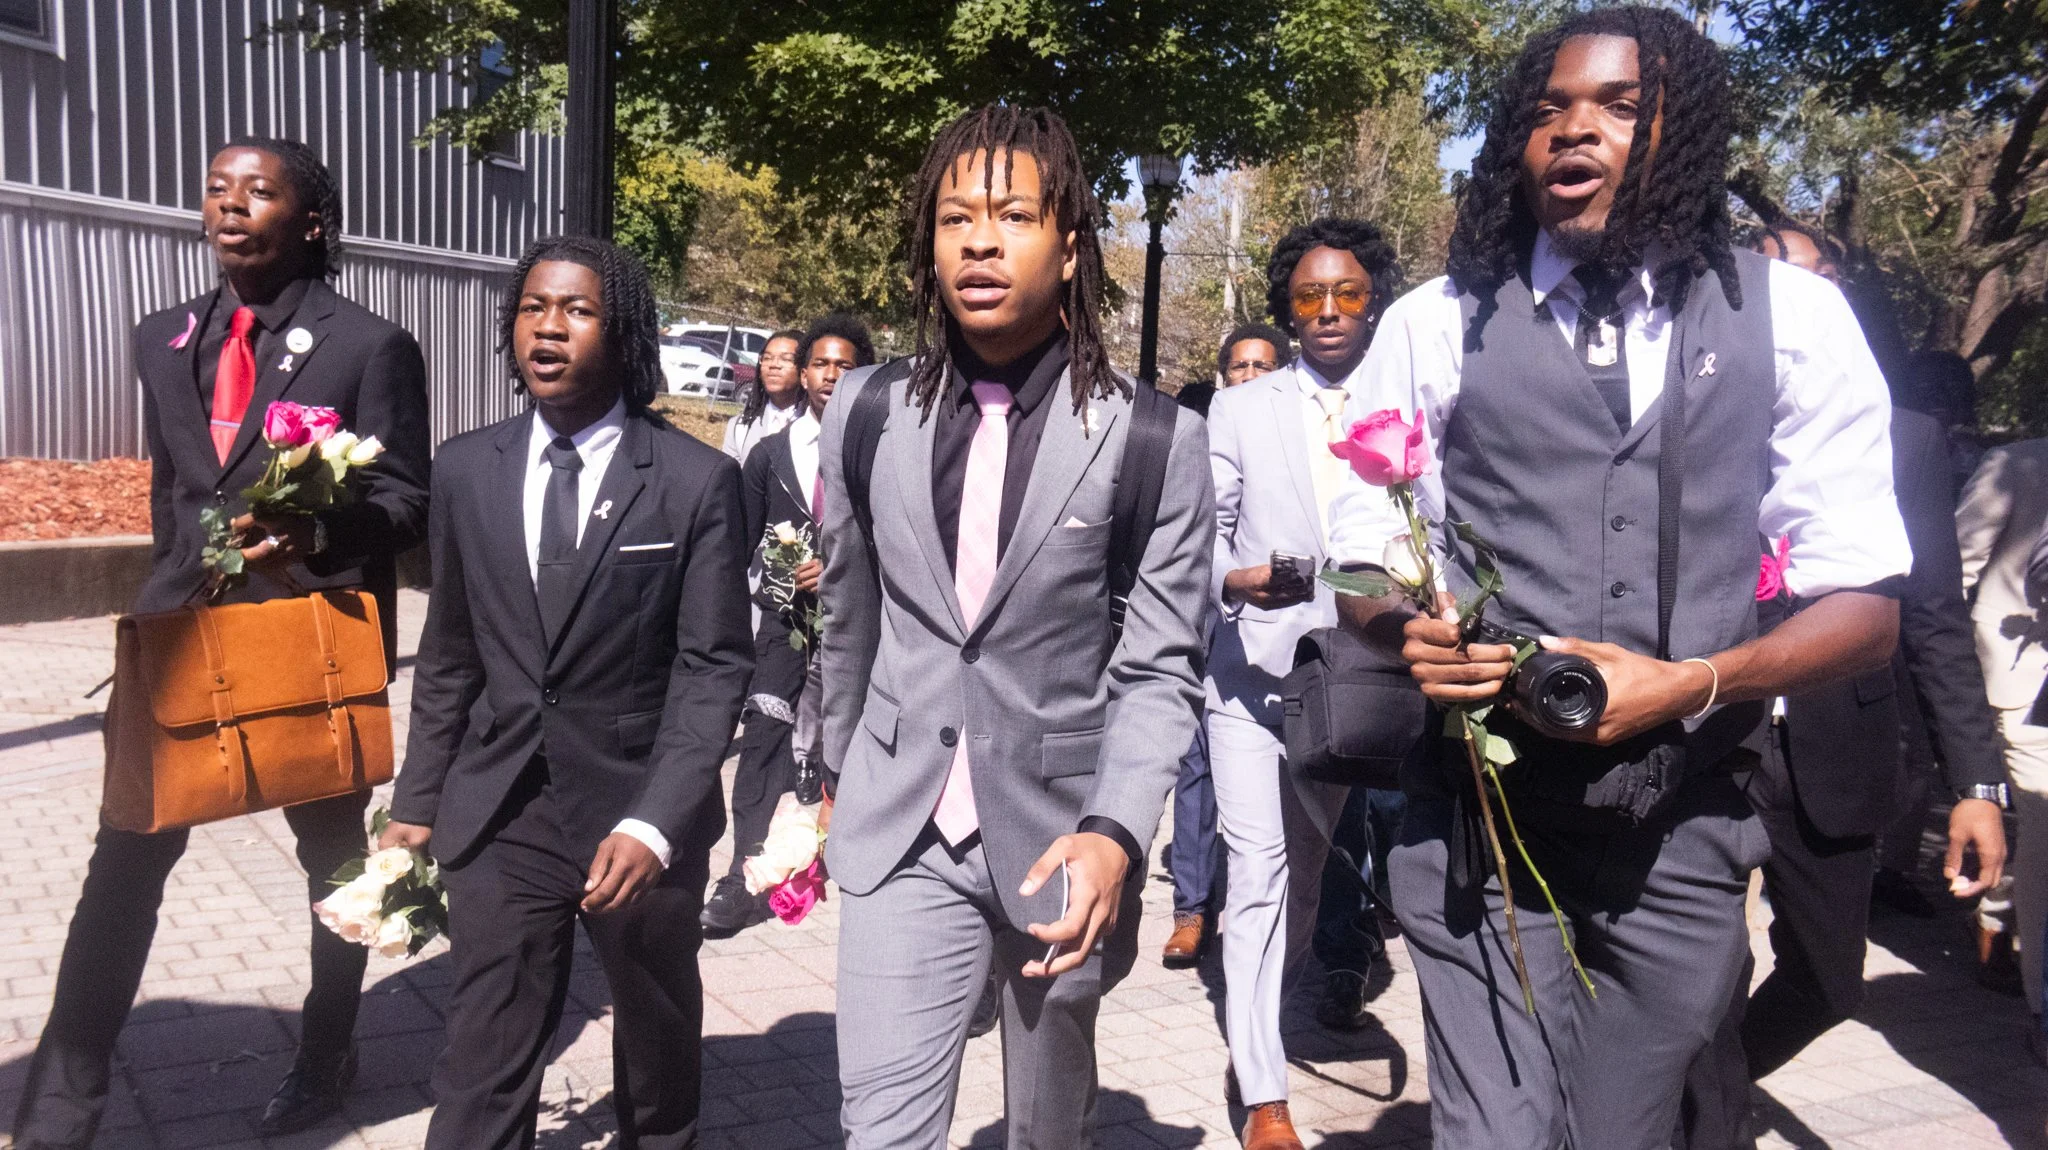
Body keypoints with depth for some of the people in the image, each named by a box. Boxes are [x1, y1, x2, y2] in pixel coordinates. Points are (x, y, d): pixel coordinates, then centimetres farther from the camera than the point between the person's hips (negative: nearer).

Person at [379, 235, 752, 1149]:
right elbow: (449, 657, 10)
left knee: (658, 1040, 19)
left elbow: (713, 668, -11)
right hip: (499, 813, 2)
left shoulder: (696, 480, -9)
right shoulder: (466, 469, 3)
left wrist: (654, 823, -20)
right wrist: (418, 802, 9)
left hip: (640, 812, -2)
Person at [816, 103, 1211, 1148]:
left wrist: (1115, 835, -24)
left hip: (1064, 837, -1)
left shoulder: (1156, 441, -9)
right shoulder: (866, 413, 0)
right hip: (903, 837, 1)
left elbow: (1158, 668, -9)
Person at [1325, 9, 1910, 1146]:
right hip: (1478, 816, -1)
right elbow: (1364, 572, 8)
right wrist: (1412, 628, -16)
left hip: (1685, 832, 1)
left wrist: (1688, 681, -17)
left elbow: (1862, 607, 1)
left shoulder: (1793, 318, 3)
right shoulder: (1432, 324, 3)